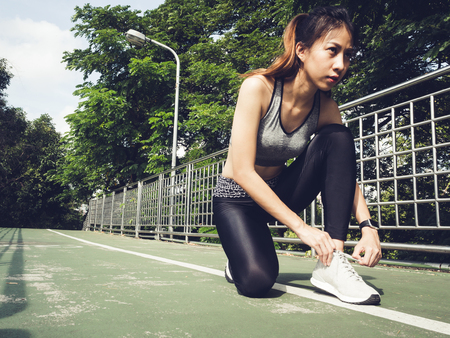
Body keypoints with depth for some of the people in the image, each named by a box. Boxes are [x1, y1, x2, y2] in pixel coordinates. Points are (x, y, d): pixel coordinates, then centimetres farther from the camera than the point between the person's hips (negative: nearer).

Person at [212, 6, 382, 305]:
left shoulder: (326, 109, -9)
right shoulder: (258, 87, -24)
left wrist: (368, 226, -21)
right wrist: (301, 227, -30)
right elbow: (243, 173, -28)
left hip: (278, 192, 5)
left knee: (337, 138, -19)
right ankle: (240, 258, 10)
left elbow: (346, 171, -4)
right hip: (237, 197, -4)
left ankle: (332, 262, -22)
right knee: (257, 282, -29)